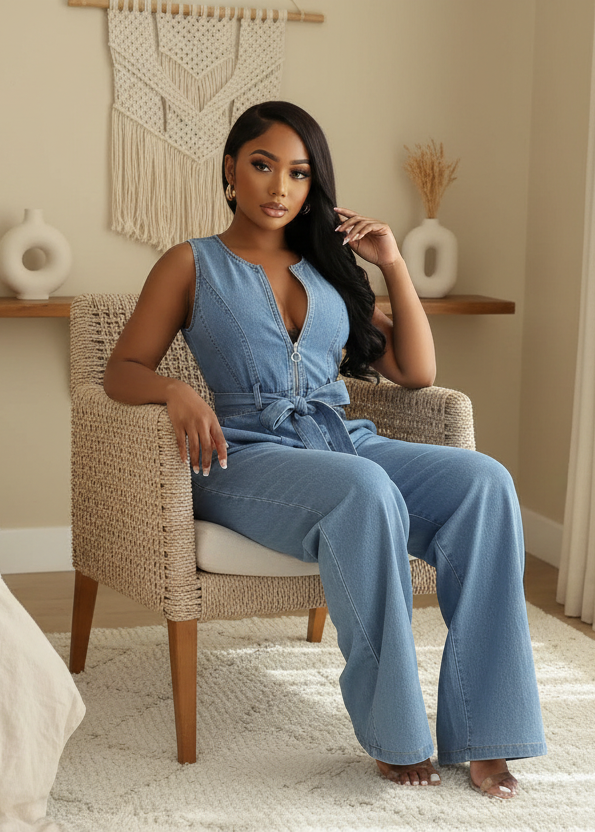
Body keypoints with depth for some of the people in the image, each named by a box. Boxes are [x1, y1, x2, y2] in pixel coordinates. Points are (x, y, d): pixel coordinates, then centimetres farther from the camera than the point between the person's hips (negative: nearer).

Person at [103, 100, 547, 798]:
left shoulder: (328, 267, 23)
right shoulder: (192, 264, 13)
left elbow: (416, 372, 20)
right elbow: (121, 371, 3)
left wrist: (394, 265, 11)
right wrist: (176, 392, -19)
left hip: (347, 442, 5)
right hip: (246, 457, -5)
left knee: (484, 481, -25)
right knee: (366, 493, -39)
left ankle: (478, 730, -26)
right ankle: (395, 733, -27)